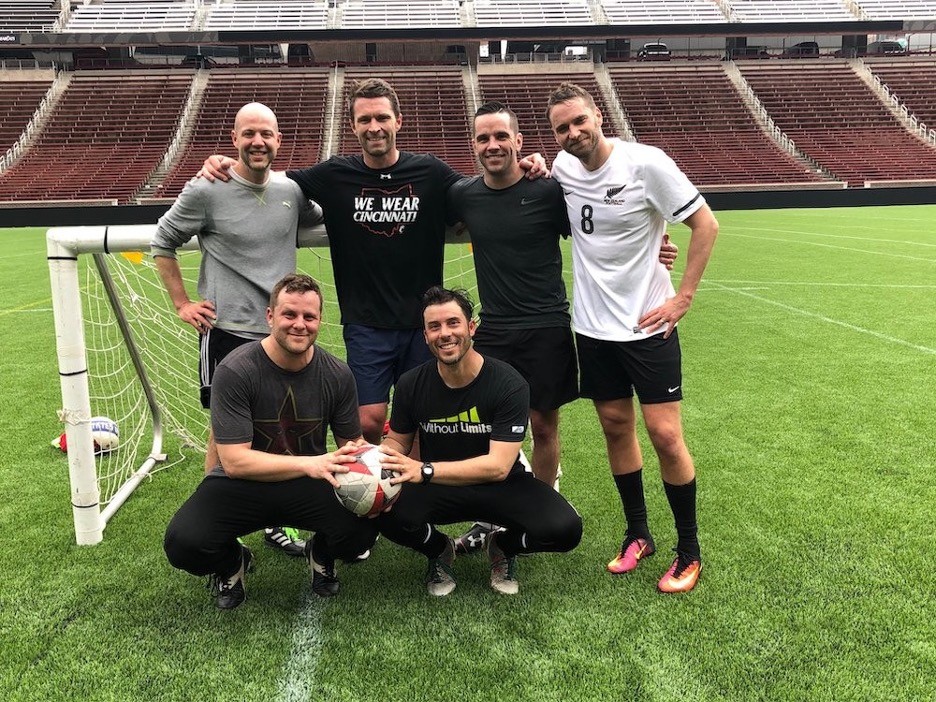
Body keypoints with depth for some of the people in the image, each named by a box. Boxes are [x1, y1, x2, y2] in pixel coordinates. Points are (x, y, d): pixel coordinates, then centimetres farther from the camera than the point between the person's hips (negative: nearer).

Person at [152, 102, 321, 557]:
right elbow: (162, 243, 4)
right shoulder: (207, 190, -8)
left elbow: (320, 218, 25)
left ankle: (274, 522, 28)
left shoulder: (292, 191, 3)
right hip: (227, 331, -4)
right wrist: (182, 304, 0)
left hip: (281, 332, 4)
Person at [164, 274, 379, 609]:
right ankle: (232, 562, 11)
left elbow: (352, 442, 6)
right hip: (241, 485, -1)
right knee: (183, 543, -29)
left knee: (364, 525, -28)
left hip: (308, 487, 2)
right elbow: (234, 461, -21)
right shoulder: (235, 370, -18)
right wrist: (310, 464, -31)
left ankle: (321, 554, 13)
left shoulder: (337, 374, -7)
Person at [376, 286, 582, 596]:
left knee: (565, 529, -28)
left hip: (500, 487, -1)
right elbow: (397, 441, 6)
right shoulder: (411, 384, -8)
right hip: (437, 489, 2)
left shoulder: (509, 384, -19)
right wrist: (381, 459, -21)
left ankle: (503, 547, 9)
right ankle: (440, 550, 7)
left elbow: (498, 466, -25)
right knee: (388, 513, -31)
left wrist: (424, 470, -35)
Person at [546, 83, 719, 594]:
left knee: (664, 435, -3)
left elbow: (706, 224, -8)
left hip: (647, 323, -5)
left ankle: (689, 550, 15)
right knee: (615, 426, 12)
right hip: (592, 326, 5)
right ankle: (638, 534, 29)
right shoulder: (563, 168, 2)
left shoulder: (645, 163, -13)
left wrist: (683, 297, -11)